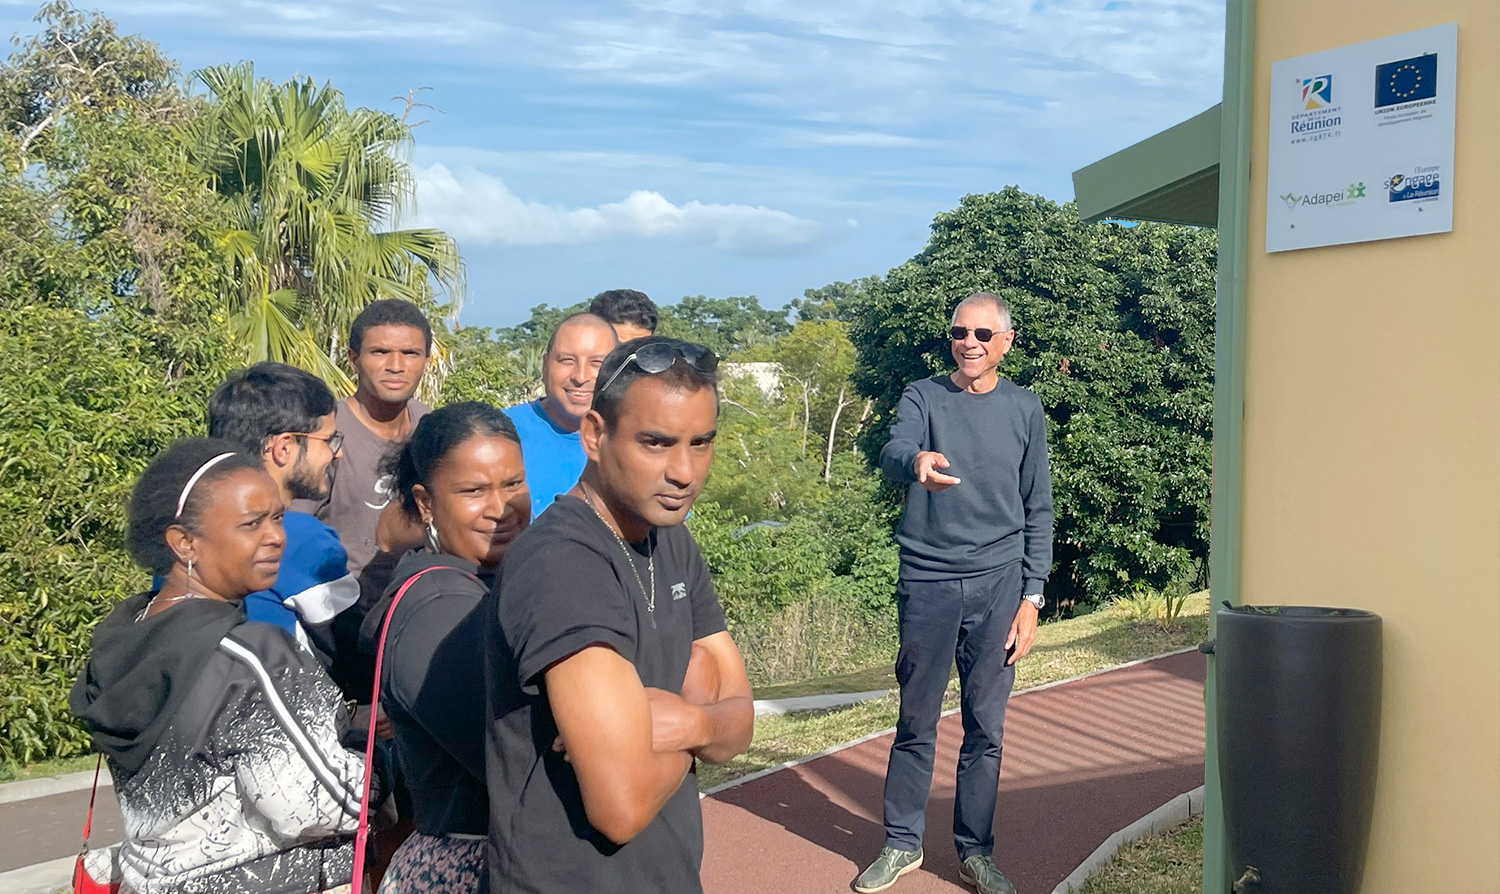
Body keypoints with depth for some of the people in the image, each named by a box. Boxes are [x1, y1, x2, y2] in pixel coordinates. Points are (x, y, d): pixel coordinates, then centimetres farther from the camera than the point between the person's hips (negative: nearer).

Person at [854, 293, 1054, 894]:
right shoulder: (923, 397, 3)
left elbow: (1038, 510, 9)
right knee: (916, 723, 6)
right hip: (927, 581, -1)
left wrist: (1031, 598, 2)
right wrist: (917, 461, -43)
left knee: (986, 727, 7)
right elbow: (891, 454, -18)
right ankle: (902, 844, 20)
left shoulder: (1024, 409, 8)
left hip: (998, 583, 1)